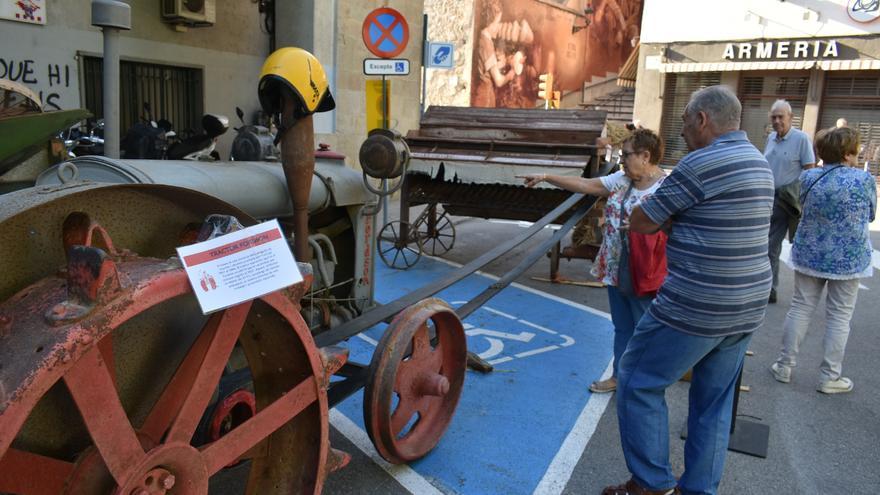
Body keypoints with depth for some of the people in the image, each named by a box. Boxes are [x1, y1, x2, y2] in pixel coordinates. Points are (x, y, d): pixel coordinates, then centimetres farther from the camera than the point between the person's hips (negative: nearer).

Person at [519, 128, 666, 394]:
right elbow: (584, 185, 7)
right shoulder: (621, 179, 5)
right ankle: (619, 376, 34)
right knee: (622, 327, 19)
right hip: (615, 270, 7)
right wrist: (546, 177, 5)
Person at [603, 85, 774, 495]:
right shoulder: (758, 162, 13)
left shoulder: (701, 163, -17)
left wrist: (669, 214, 6)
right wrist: (676, 216, 5)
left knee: (638, 384, 6)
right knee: (713, 402, 16)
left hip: (696, 307, -9)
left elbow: (639, 223, -11)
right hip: (746, 308, 9)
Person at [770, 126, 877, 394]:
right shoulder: (864, 179, -13)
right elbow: (870, 214, 4)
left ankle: (784, 366, 16)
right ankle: (829, 377, 14)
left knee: (800, 308, 11)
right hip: (848, 258, -3)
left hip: (810, 254, 3)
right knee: (839, 316, 7)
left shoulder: (808, 177, -4)